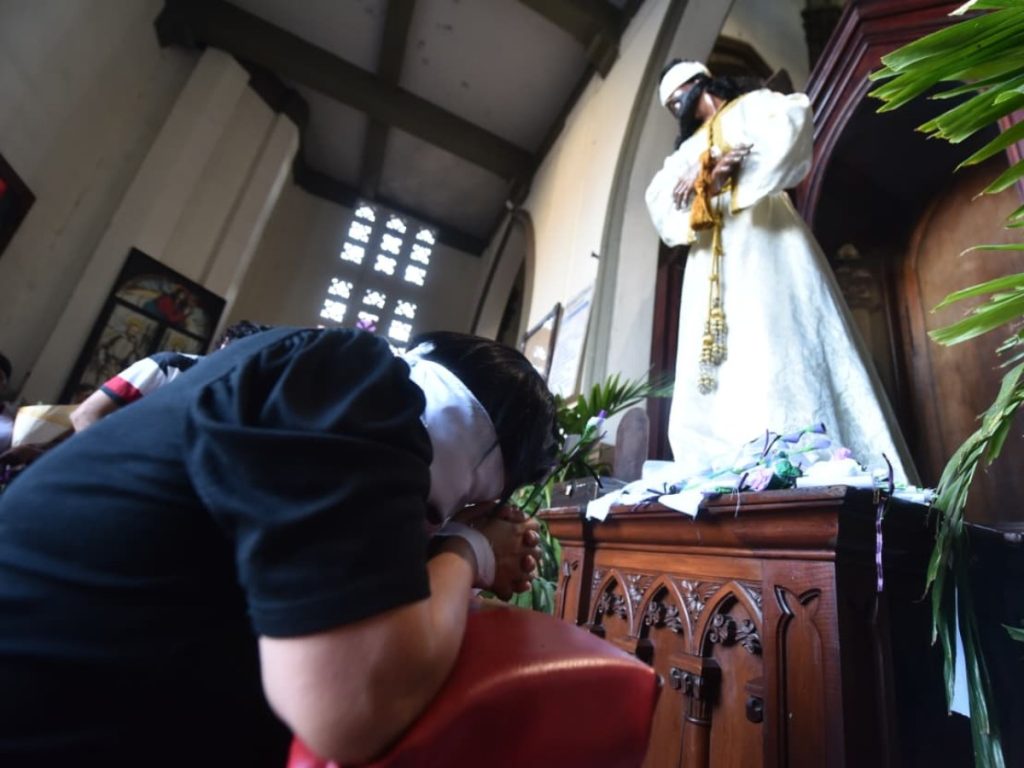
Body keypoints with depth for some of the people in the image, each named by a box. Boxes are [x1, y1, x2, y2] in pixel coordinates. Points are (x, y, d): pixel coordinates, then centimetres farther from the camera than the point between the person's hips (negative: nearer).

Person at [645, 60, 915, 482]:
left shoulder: (750, 106, 18)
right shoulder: (687, 151, 32)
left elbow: (794, 115, -7)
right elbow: (659, 199, 11)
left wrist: (711, 176, -8)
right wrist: (707, 178, -9)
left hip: (763, 244, -5)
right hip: (711, 268, 5)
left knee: (783, 360, -17)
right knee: (711, 391, -7)